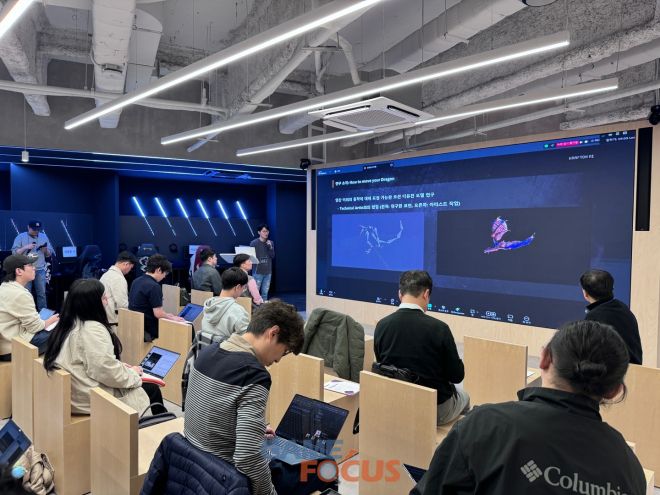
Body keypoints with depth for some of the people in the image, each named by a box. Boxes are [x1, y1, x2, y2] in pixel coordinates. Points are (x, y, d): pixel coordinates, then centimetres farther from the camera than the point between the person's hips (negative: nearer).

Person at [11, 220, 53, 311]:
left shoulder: (44, 237, 10)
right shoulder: (20, 237, 1)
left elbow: (49, 254, 12)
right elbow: (15, 252, -4)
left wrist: (45, 250, -10)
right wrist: (26, 247, -17)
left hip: (40, 270, 2)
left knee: (42, 293, 4)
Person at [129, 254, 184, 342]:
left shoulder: (136, 281, 8)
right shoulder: (154, 286, -20)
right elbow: (158, 313, -21)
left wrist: (166, 315, 17)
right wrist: (172, 318, -2)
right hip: (148, 329, -9)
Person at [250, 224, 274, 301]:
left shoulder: (270, 243, 9)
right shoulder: (254, 243, -4)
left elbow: (273, 256, 3)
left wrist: (270, 247, -11)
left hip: (268, 272, 4)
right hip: (258, 271, -4)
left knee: (265, 293, 9)